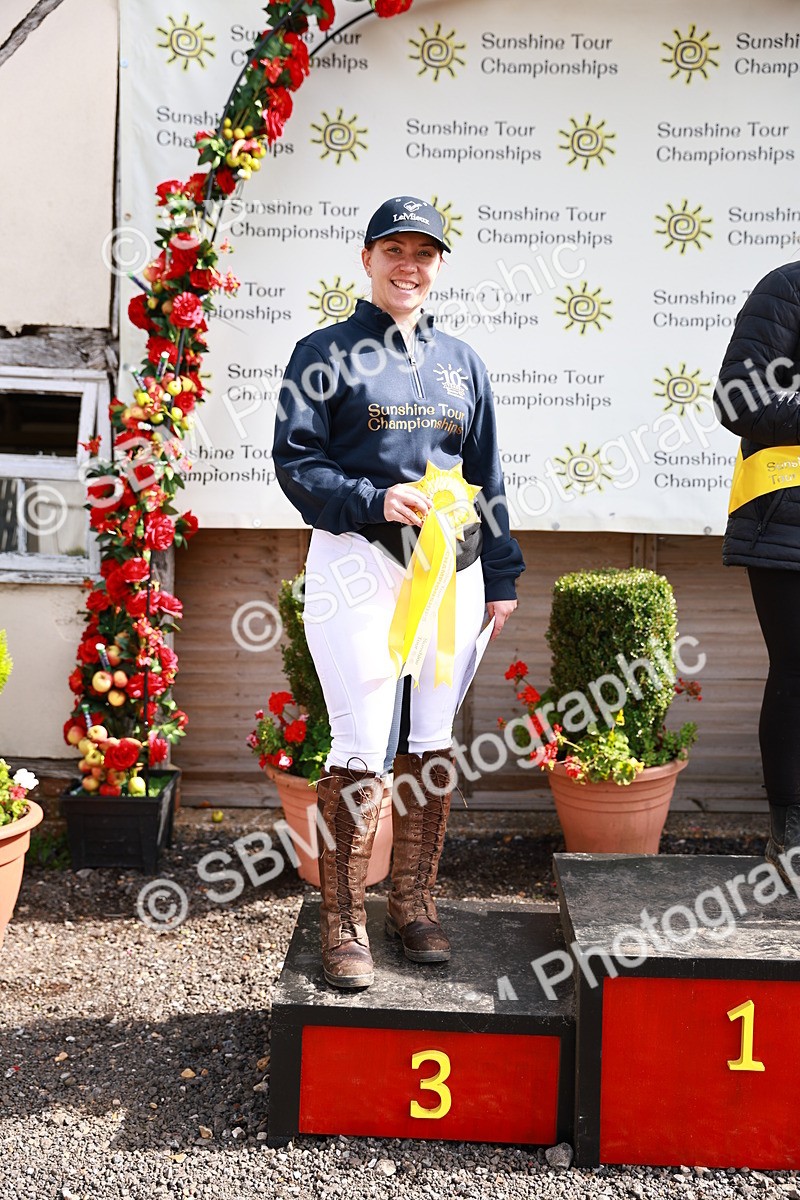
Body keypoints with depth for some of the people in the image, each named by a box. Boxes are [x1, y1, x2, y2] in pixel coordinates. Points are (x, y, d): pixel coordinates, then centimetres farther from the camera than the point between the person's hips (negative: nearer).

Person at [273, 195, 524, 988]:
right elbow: (296, 462, -3)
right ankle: (343, 924, 9)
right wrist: (375, 502, -17)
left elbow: (487, 474, 17)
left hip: (452, 569, 5)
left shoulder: (460, 361, 16)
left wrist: (500, 576, 12)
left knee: (433, 744, 9)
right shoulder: (326, 353, 4)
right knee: (361, 750, -6)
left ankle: (414, 905, 24)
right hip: (358, 566, -4)